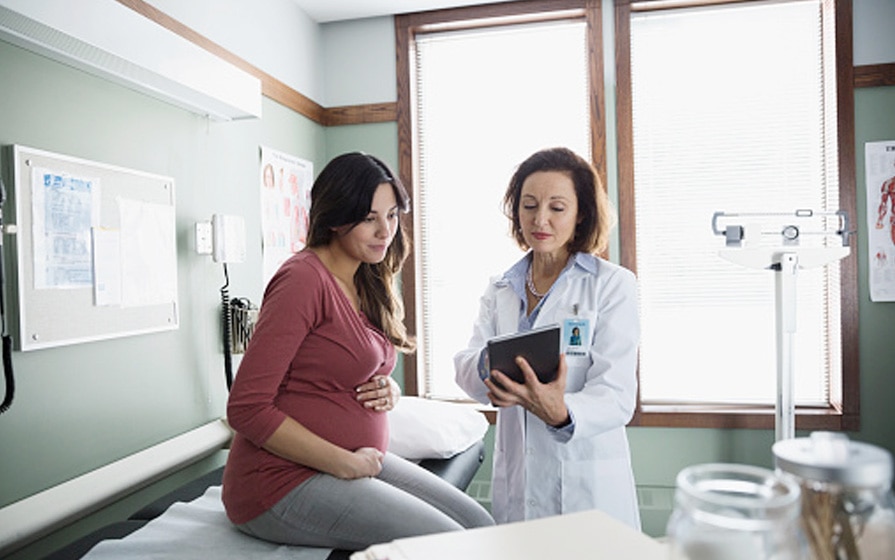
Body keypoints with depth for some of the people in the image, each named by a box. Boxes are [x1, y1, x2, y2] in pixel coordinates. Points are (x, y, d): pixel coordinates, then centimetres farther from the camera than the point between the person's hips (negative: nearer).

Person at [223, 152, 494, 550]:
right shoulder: (304, 279, -18)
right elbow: (246, 409, -21)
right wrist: (347, 464, -17)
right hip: (285, 481, -8)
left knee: (480, 525, 0)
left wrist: (388, 390, -3)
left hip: (360, 461, 8)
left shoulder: (368, 284, 9)